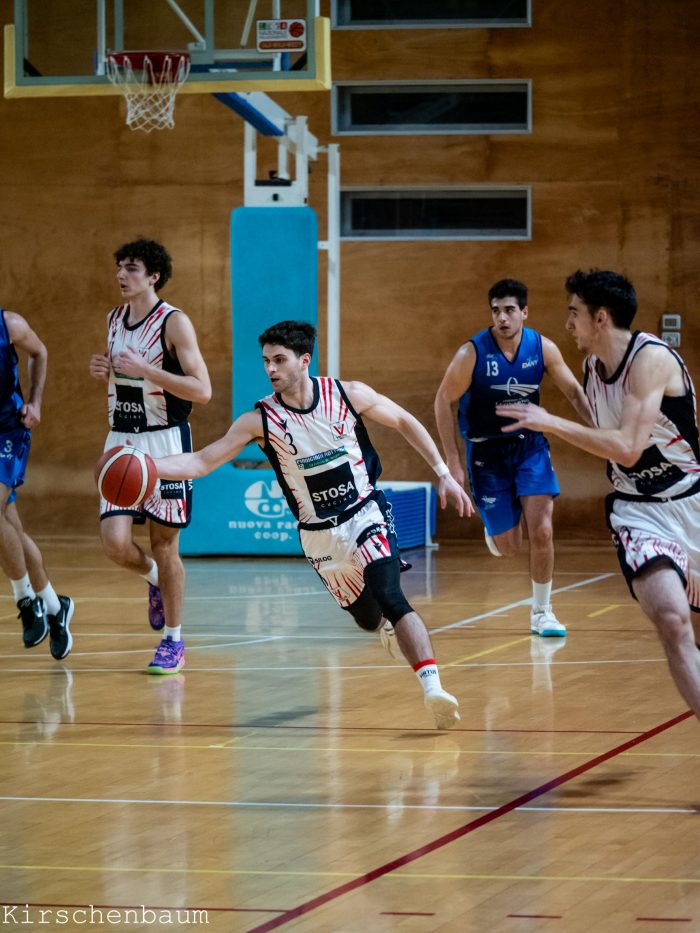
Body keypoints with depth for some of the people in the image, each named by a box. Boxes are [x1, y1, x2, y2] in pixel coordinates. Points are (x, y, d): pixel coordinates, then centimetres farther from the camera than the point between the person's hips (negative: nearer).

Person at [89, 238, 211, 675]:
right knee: (116, 543, -8)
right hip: (121, 441, 5)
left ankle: (174, 641, 15)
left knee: (164, 543, 2)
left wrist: (145, 370, -24)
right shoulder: (114, 319, 8)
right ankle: (155, 578, 26)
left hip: (165, 442, -5)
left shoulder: (174, 322, -12)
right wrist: (102, 369, 1)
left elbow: (202, 390, -17)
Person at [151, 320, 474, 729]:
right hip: (320, 537, 3)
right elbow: (202, 461, -10)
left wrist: (444, 474, 2)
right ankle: (392, 627, 48)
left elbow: (404, 422, 4)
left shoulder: (348, 395, -11)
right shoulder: (260, 420, -10)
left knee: (389, 598, -25)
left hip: (367, 515, -3)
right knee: (369, 619, 10)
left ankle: (433, 687, -32)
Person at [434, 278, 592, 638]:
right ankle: (493, 528, 39)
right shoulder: (472, 353, -18)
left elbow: (575, 393, 2)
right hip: (487, 451, -2)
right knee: (508, 547, 0)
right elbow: (443, 401, -7)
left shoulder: (543, 348, -10)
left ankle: (541, 612, 6)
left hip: (529, 446, 2)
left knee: (542, 532, -12)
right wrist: (452, 461, -9)